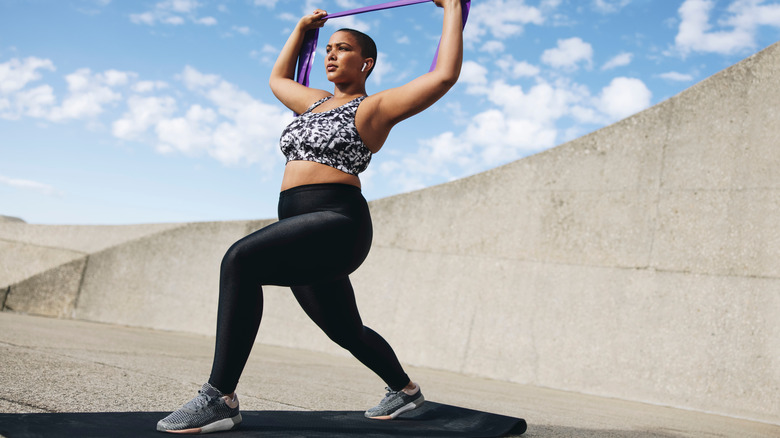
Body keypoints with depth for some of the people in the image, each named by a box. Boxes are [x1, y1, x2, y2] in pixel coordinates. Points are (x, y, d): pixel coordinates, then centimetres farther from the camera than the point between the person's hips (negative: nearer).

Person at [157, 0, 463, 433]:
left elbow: (445, 74, -7)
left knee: (240, 260, -31)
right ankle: (405, 389, 45)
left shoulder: (374, 107, 1)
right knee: (348, 333, 20)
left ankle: (220, 400, -28)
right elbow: (278, 78, 43)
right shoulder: (315, 101, 23)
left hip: (338, 222, -9)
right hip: (302, 228, 9)